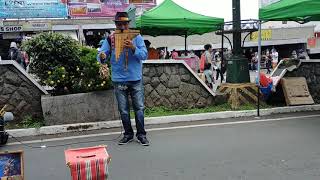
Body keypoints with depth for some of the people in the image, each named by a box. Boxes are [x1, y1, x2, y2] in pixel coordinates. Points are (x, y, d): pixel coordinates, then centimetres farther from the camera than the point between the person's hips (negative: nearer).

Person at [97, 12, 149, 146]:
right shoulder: (110, 39, 1)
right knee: (123, 110, 9)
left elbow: (144, 55, -10)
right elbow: (101, 54, -5)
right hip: (119, 81, 1)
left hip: (136, 80, -1)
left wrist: (133, 48, -27)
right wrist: (101, 56, -29)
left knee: (139, 108, 4)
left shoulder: (137, 37, -2)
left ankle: (141, 134, 17)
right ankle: (128, 134, 23)